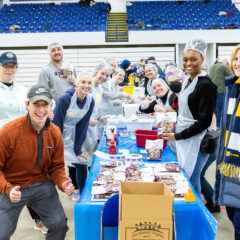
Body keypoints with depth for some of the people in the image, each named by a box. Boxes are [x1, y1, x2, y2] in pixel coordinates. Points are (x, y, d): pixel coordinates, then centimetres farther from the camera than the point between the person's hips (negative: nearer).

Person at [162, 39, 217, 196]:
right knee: (193, 181, 16)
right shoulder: (188, 80, 11)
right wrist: (175, 125, 10)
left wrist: (178, 136, -14)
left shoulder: (205, 85, -15)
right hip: (184, 139, 8)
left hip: (196, 141, -8)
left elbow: (205, 121, -18)